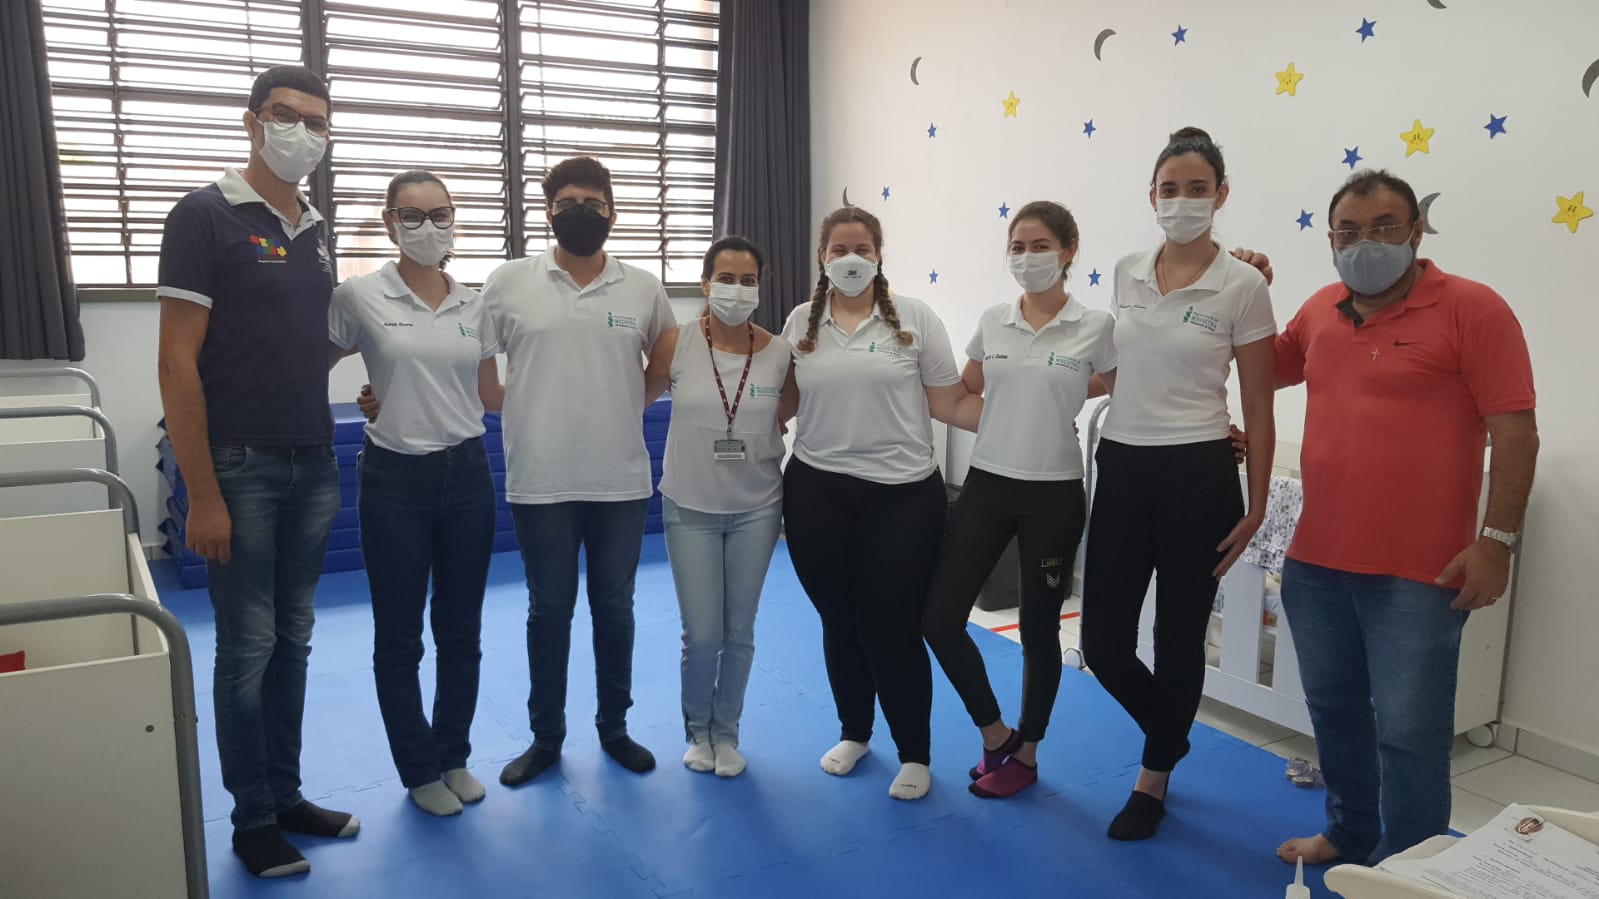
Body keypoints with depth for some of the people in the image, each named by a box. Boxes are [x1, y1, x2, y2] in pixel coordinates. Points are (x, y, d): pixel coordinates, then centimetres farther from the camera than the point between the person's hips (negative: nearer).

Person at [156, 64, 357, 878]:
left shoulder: (319, 230, 11)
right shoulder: (205, 216, -8)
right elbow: (177, 363, -13)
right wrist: (202, 496, -16)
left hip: (313, 470, 6)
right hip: (241, 471, -6)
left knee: (292, 641, 13)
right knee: (247, 647, 3)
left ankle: (286, 795, 26)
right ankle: (252, 819, 18)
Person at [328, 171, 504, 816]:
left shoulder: (474, 305, 5)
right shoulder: (359, 296, -5)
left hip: (466, 476, 3)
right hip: (396, 480, -3)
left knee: (461, 630, 12)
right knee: (399, 637, 7)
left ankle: (454, 756, 30)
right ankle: (421, 769, 25)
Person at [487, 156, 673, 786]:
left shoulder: (643, 289, 3)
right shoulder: (508, 283, -1)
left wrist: (627, 403, 4)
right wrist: (518, 403, -2)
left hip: (622, 480, 1)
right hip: (540, 481, -1)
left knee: (614, 608, 12)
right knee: (549, 610, 10)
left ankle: (614, 727, 29)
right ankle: (546, 737, 26)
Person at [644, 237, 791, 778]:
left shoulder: (779, 352, -6)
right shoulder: (676, 344, -9)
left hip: (757, 509, 1)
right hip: (690, 508, -1)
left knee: (739, 633, 10)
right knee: (701, 636, 1)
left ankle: (726, 733, 31)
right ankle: (697, 730, 29)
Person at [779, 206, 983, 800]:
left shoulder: (915, 318, -1)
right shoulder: (801, 322, 6)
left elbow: (951, 403, -2)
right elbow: (785, 401, 14)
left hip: (902, 494, -2)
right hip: (816, 490, 3)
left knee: (892, 628, -1)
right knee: (839, 622, 13)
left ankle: (915, 755, 20)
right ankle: (854, 732, 36)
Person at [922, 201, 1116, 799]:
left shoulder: (1095, 327, -6)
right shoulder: (992, 322, 5)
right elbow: (962, 394, 17)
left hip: (1054, 493, -3)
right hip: (987, 484, 4)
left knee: (1038, 629, 10)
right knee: (939, 619, 0)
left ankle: (1026, 755, 31)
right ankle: (995, 733, 23)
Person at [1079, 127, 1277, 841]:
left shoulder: (1243, 285, -6)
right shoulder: (1126, 272, 7)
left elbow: (1258, 407, -4)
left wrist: (1255, 507, -4)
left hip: (1197, 474, -4)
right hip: (1122, 468, 4)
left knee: (1178, 640, 8)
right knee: (1103, 642, 5)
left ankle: (1154, 780, 31)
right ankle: (1170, 732, 37)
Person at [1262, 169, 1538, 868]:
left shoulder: (1471, 308, -8)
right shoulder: (1321, 309, 8)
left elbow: (1515, 431, -11)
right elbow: (1271, 367, 28)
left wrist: (1496, 540, -14)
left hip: (1418, 573, -6)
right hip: (1316, 561, 6)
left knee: (1408, 733, 1)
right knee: (1333, 709, 19)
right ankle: (1350, 835, 40)